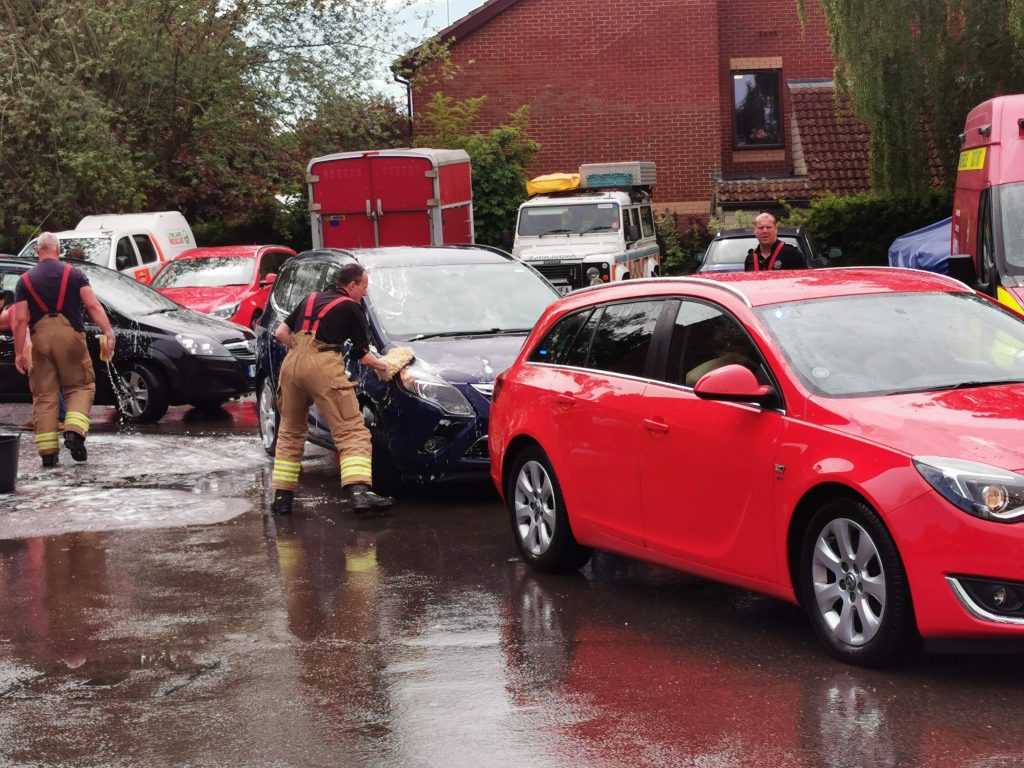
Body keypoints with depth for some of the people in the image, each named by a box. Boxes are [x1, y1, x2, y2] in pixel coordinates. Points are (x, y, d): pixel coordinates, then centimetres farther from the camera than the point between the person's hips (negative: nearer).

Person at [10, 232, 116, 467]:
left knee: (44, 395, 5)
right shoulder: (74, 274, 6)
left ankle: (48, 451, 1)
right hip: (70, 334, -1)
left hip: (40, 337, 1)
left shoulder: (25, 280, 9)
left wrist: (19, 352, 4)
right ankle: (74, 431, -15)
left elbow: (20, 320, 2)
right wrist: (108, 331, -11)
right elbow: (93, 305, -7)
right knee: (80, 387, 9)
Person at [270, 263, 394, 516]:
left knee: (290, 432, 19)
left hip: (292, 363, 6)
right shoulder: (351, 309, 11)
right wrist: (382, 366, 30)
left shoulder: (311, 299, 26)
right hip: (323, 365, -6)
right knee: (351, 431, -9)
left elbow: (281, 333, 23)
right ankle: (359, 492, -25)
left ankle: (282, 495, 18)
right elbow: (364, 356, 12)